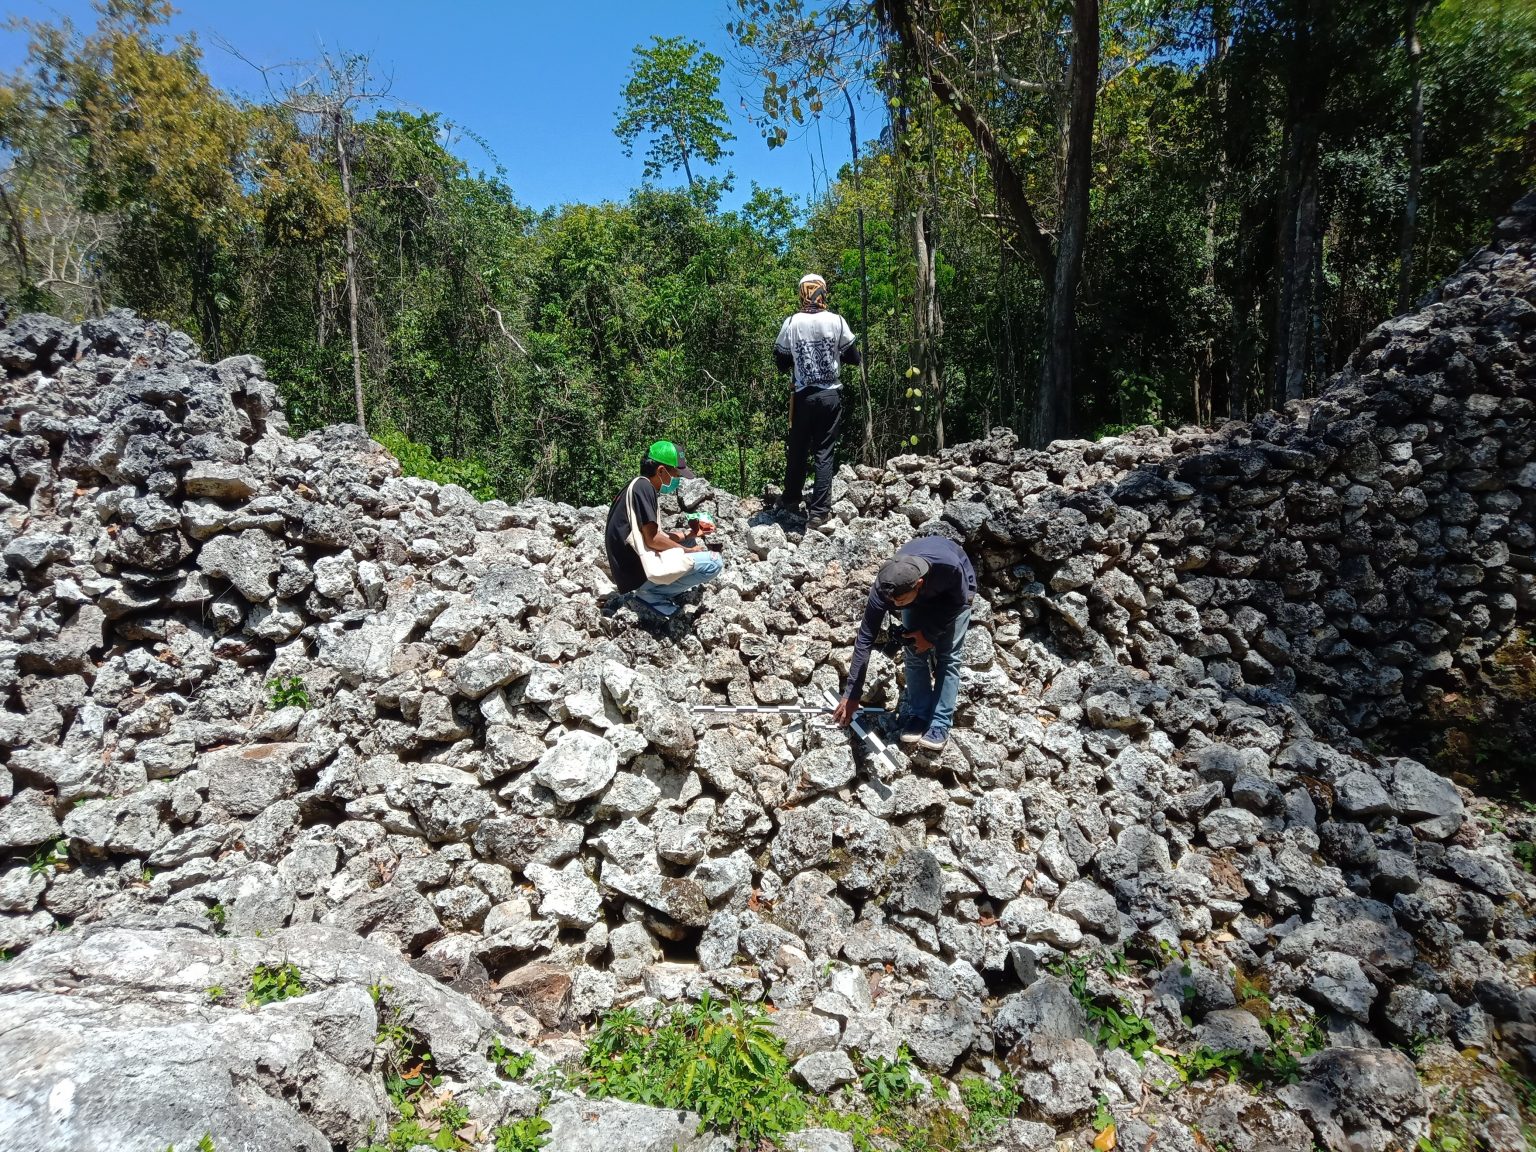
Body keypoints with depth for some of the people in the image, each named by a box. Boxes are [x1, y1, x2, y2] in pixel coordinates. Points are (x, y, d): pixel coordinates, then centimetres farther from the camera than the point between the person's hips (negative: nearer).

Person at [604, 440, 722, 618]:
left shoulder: (640, 487, 15)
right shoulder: (643, 486, -14)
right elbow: (653, 540, -19)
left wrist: (690, 533, 11)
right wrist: (688, 550, -6)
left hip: (633, 567, 10)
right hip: (638, 571, -10)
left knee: (693, 543, 26)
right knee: (713, 562, -16)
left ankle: (652, 590, 9)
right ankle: (652, 594, -7)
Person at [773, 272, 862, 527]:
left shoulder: (792, 323, -4)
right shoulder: (837, 321, -5)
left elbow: (781, 362, 3)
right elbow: (854, 358, 4)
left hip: (803, 396, 1)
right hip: (831, 395, 0)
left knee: (797, 451, 15)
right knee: (824, 453, 3)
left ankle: (791, 501, 27)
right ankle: (819, 511, 2)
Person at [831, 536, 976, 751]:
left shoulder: (949, 567, -46)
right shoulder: (885, 585, -37)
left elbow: (959, 601, -22)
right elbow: (865, 638, -30)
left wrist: (930, 633, -22)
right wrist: (852, 693, -30)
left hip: (952, 594, -2)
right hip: (919, 596, 2)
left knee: (947, 656, -10)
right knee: (915, 652, -7)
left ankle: (940, 724, -4)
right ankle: (918, 716, 8)